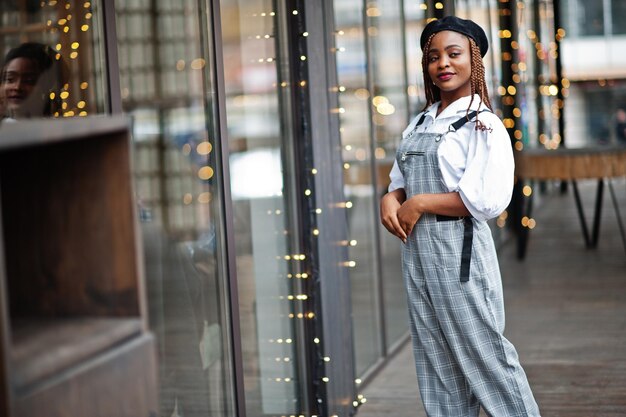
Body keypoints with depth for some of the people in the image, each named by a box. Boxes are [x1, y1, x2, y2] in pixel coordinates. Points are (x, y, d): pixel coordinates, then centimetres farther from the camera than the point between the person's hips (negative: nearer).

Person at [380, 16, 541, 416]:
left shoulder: (483, 124, -9)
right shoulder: (420, 124, 14)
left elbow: (488, 200, -19)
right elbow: (401, 180, 20)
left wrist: (420, 203, -14)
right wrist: (391, 200, -4)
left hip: (458, 250, -7)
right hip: (416, 248, 8)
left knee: (483, 353, -3)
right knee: (435, 358, 12)